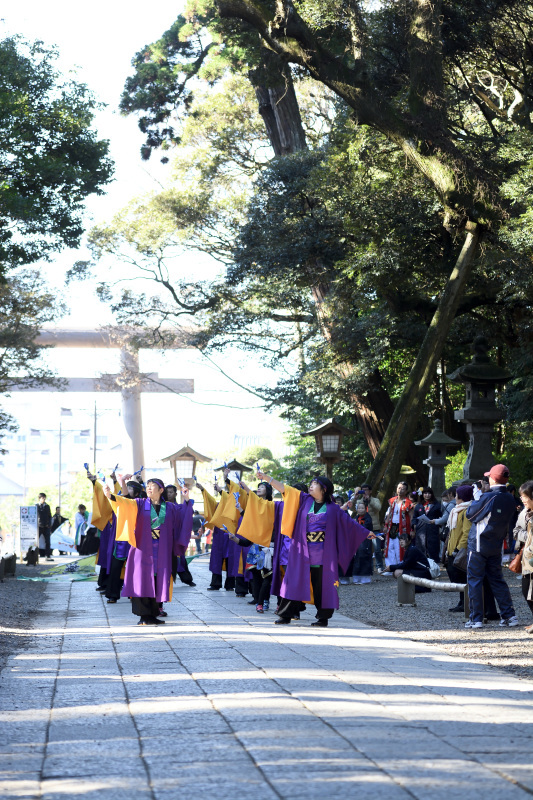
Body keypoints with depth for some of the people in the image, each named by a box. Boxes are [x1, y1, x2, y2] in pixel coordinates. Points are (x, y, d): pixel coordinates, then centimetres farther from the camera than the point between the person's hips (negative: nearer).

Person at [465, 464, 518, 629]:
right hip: (496, 546, 6)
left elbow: (470, 514, -9)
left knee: (474, 580, 0)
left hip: (478, 545, -6)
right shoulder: (510, 499, 2)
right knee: (497, 580, 15)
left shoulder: (488, 497, -19)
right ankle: (509, 616, 12)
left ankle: (476, 619, -2)